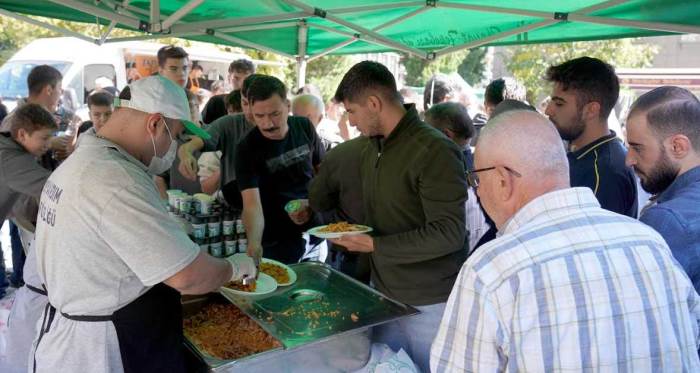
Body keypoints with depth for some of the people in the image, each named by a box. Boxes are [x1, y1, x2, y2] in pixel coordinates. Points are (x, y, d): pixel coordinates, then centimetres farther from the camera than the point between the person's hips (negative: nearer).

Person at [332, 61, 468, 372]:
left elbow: (448, 233, -25)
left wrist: (374, 245, -23)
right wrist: (355, 232, 3)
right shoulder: (373, 147, 6)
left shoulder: (435, 151, -21)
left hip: (428, 305, -8)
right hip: (382, 290, 8)